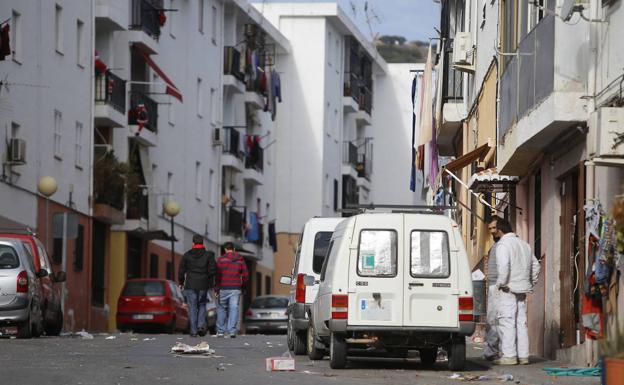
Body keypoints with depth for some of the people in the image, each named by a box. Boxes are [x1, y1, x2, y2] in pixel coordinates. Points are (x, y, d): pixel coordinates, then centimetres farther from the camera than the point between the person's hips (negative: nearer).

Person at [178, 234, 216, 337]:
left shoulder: (187, 255, 1)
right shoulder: (208, 255, 0)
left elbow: (181, 270, 2)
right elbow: (212, 271, -4)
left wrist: (181, 282, 16)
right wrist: (211, 283, 8)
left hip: (190, 285, 0)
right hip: (203, 285, 1)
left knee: (192, 308, 3)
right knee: (202, 305, 16)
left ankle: (193, 331, -1)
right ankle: (201, 325, -3)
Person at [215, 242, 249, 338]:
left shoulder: (221, 259, -1)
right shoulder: (240, 260, 8)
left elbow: (217, 275, -6)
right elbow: (246, 275, 6)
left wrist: (217, 288, -1)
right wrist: (242, 286, 19)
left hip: (223, 288, -2)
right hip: (236, 289, 2)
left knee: (221, 308, 9)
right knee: (234, 309, 0)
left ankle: (220, 331, 10)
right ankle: (232, 331, -9)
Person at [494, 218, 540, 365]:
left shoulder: (503, 245, -11)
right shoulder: (524, 244, 16)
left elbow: (503, 266, -24)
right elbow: (535, 265, 20)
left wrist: (501, 283, -13)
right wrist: (531, 283, 21)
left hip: (508, 288, -8)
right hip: (522, 290, 8)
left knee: (507, 322, -6)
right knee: (521, 322, 9)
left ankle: (509, 355, -9)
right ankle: (523, 355, 9)